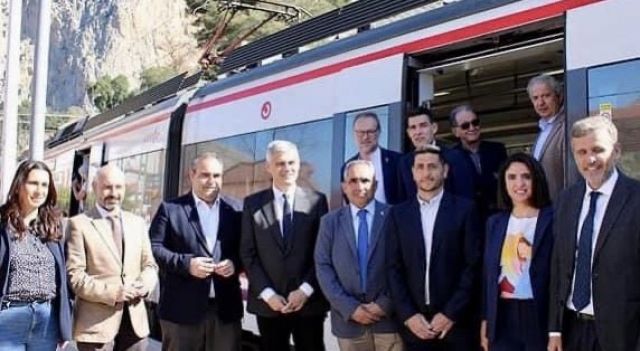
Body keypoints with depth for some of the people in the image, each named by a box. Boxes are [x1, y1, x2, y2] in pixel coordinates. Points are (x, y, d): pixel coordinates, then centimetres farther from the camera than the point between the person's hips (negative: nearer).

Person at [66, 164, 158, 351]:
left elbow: (150, 265, 15)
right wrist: (112, 292, -19)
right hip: (97, 322, -5)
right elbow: (74, 275, -10)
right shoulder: (79, 224, -3)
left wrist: (145, 283, -7)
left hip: (135, 321, 5)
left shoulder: (137, 223, 14)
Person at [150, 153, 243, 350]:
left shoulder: (233, 212, 11)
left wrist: (235, 263, -9)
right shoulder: (170, 209, 3)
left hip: (226, 308, 3)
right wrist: (186, 263, -16)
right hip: (182, 308, -2)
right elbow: (153, 248, -3)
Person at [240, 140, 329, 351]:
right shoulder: (253, 204, 5)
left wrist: (306, 290, -9)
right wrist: (267, 294, -7)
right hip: (268, 304, 1)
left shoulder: (316, 200, 2)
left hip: (309, 301, 0)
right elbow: (248, 254, 2)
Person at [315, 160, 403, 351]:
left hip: (389, 317, -1)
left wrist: (385, 304, -10)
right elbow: (323, 267, 1)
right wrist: (350, 307, -8)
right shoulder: (330, 221, 6)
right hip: (348, 319, 2)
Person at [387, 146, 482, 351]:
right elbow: (394, 269, 4)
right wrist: (407, 315, -6)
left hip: (457, 321, -2)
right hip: (413, 322, 2)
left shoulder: (464, 209, 0)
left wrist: (451, 312, -9)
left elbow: (473, 265, -4)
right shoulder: (398, 214, 7)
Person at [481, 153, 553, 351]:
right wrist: (485, 320, 9)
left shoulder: (553, 219, -5)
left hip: (541, 315, -4)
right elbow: (489, 272, 12)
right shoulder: (495, 222, 10)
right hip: (503, 317, 4)